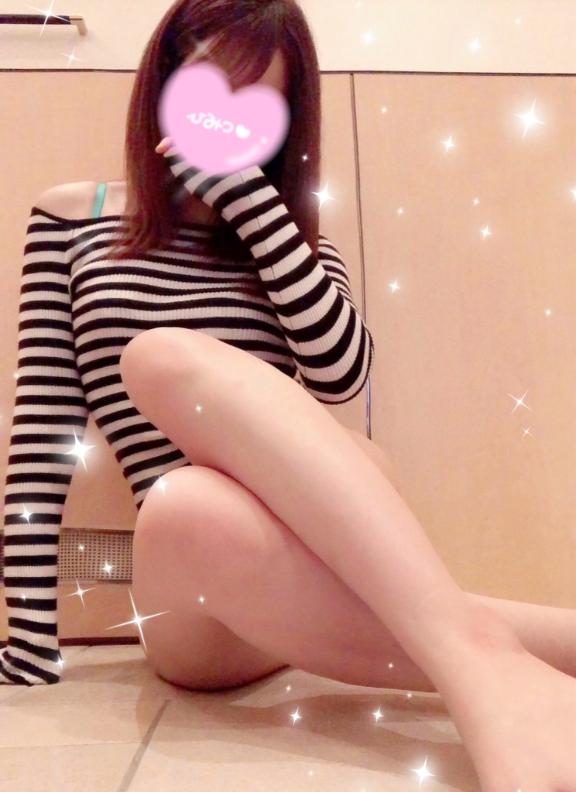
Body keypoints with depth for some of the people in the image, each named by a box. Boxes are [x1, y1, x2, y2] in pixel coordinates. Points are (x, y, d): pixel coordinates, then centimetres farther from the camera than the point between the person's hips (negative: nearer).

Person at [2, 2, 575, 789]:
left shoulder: (294, 245, 15)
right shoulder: (71, 220, 12)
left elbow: (342, 373, -8)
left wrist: (249, 195, -9)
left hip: (308, 550, 1)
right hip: (195, 604, 0)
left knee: (164, 356, -29)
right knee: (187, 510, -37)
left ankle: (474, 651, -41)